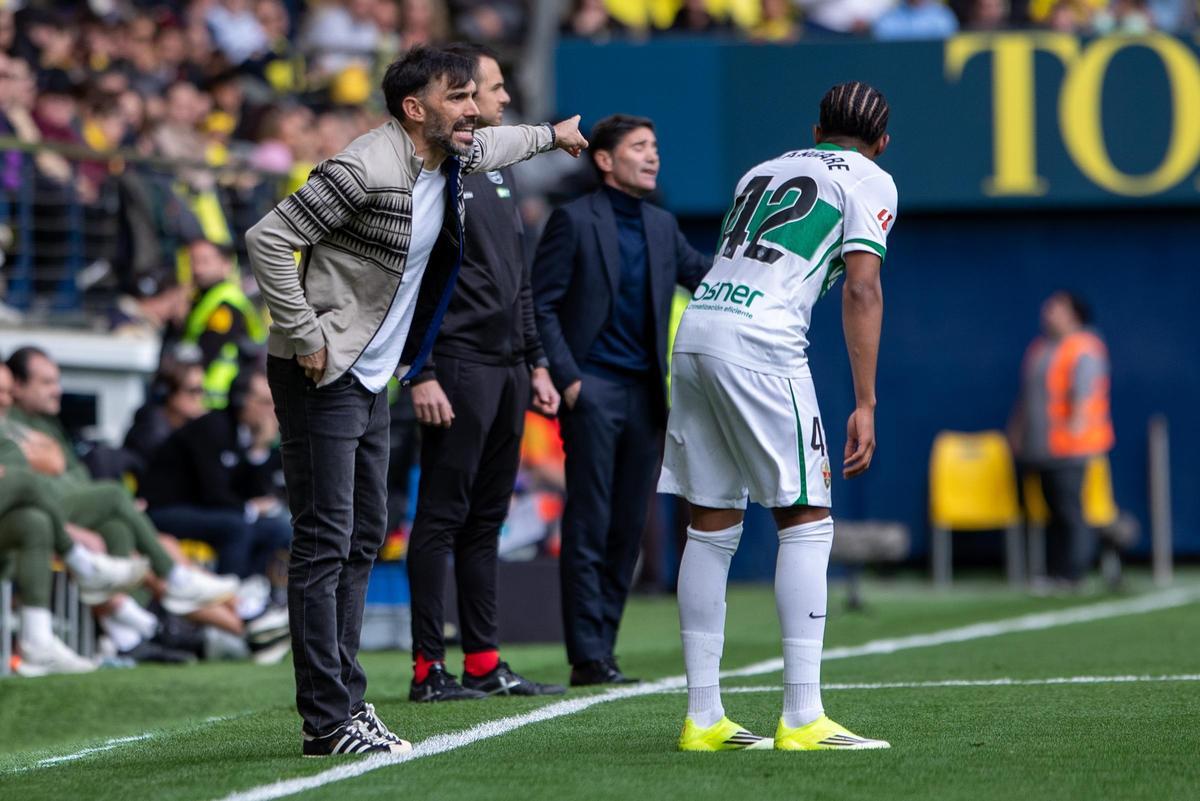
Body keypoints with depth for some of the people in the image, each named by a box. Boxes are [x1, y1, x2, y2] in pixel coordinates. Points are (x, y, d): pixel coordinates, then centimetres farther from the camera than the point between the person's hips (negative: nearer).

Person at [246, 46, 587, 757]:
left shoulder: (452, 160, 7)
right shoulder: (365, 170, -20)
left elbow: (489, 145, 34)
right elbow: (268, 239, -22)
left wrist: (551, 136, 50)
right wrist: (305, 337, -21)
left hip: (371, 379, 10)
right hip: (324, 377, -10)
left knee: (364, 538, 11)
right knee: (325, 544, -9)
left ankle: (346, 702, 17)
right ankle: (328, 724, -10)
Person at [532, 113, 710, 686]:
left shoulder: (661, 226, 16)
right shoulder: (575, 220, -2)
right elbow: (542, 306, -5)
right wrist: (566, 379, -13)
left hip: (644, 393, 6)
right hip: (593, 388, -6)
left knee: (628, 529, 6)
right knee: (590, 526, -7)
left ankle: (601, 646, 12)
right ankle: (587, 658, -6)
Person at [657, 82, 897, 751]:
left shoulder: (763, 171, 28)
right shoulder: (870, 181, 9)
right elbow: (862, 290, -2)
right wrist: (865, 405, -5)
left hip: (693, 335, 6)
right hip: (760, 345, -6)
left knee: (712, 528, 10)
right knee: (807, 521, -2)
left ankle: (704, 717, 11)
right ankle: (802, 718, -8)